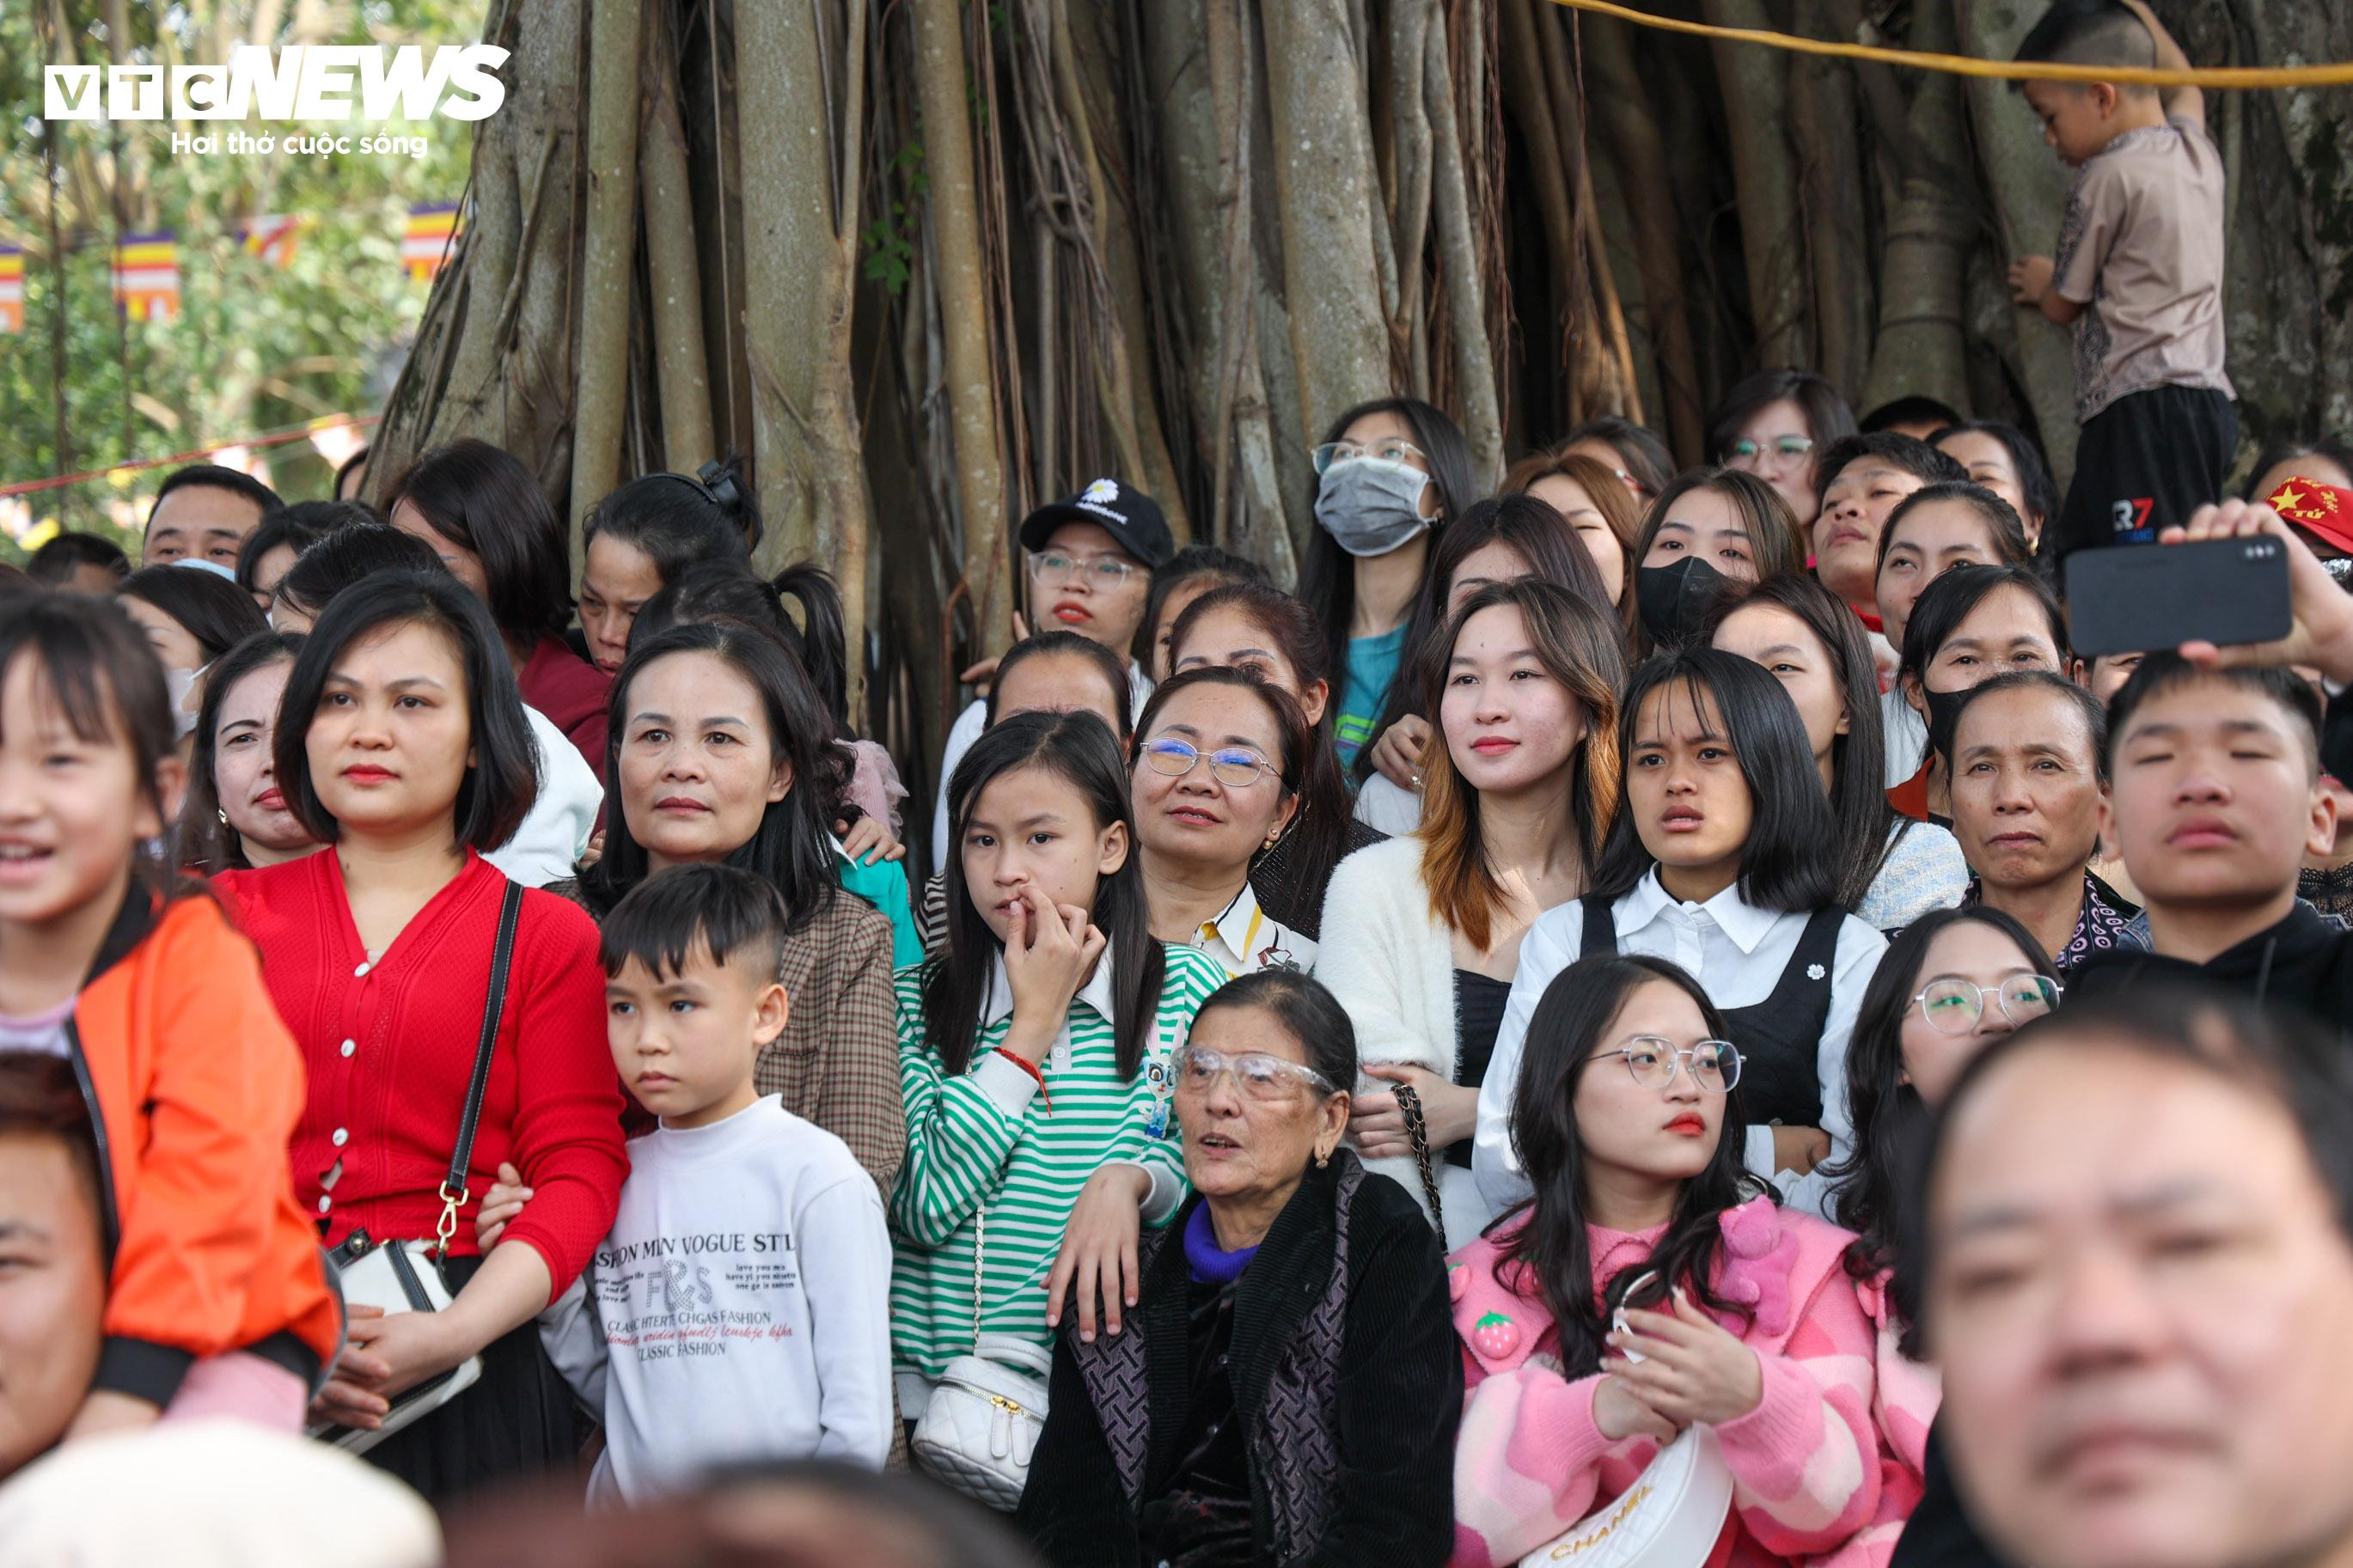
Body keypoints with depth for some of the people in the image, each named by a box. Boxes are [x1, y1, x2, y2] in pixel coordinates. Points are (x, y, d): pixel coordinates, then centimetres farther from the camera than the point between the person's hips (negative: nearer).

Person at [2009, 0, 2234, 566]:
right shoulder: (2197, 149, 16)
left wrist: (2039, 280, 28)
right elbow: (2183, 84, 43)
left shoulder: (2108, 176, -6)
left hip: (2143, 410, -9)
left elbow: (2064, 304, 6)